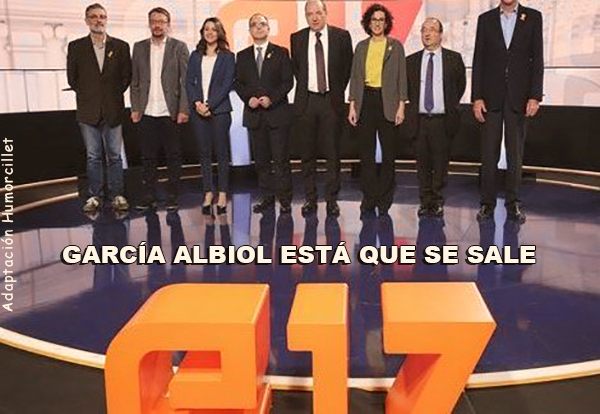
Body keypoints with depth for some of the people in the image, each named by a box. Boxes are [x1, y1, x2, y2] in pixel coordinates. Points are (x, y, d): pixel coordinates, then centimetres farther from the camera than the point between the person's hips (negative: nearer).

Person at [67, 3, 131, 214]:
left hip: (113, 110, 0)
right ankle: (95, 196, 14)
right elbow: (72, 78, 9)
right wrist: (87, 96, 6)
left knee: (115, 156, 4)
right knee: (93, 157, 7)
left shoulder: (120, 46, 4)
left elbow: (127, 76, 7)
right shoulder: (76, 47, 5)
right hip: (88, 111, 0)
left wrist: (114, 95, 4)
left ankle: (116, 195, 13)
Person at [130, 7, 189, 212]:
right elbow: (135, 81, 11)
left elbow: (186, 80, -2)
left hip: (170, 112, -3)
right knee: (148, 156, 8)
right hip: (146, 112, 3)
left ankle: (173, 196, 13)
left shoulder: (179, 47, 2)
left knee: (173, 156, 3)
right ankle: (149, 196, 17)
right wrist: (134, 108, 3)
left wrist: (183, 109, -9)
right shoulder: (139, 47, 11)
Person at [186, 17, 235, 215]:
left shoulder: (227, 57, 4)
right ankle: (208, 192, 12)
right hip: (198, 110, 3)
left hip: (219, 109, -3)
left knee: (221, 152, 0)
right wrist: (196, 102, -9)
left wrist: (209, 105, -13)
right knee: (204, 153, 5)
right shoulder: (195, 56, 14)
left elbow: (227, 84, -4)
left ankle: (222, 194, 6)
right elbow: (189, 82, 8)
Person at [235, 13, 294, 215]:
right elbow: (238, 83, 11)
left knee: (281, 159, -5)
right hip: (254, 114, 3)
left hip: (277, 113, -3)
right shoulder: (242, 56, 13)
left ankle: (285, 200, 2)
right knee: (261, 160, 7)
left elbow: (288, 81, -1)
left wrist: (272, 98, -14)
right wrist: (248, 98, -7)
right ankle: (267, 198, 15)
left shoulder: (281, 53, 5)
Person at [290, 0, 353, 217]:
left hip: (331, 101, -1)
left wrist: (338, 92, 5)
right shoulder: (297, 38, 5)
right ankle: (310, 198, 16)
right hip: (306, 101, 2)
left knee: (332, 152, 2)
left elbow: (347, 67, 8)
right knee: (308, 153, 6)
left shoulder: (341, 36, 0)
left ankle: (332, 199, 10)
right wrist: (304, 89, 10)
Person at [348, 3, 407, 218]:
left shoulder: (395, 46, 4)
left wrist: (401, 106, -7)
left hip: (387, 102, -2)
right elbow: (355, 77, 11)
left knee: (388, 152, 1)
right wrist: (352, 105, 3)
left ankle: (384, 198, 11)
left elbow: (401, 77, 1)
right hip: (366, 101, 2)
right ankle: (369, 197, 12)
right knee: (366, 152, 3)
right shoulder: (361, 46, 11)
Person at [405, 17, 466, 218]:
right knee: (423, 164, 6)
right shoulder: (411, 61, 7)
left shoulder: (454, 58, 3)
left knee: (441, 163, 3)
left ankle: (437, 202, 15)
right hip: (419, 120, 2)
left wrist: (450, 106, 13)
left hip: (443, 120, -1)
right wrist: (415, 105, 12)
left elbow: (461, 85, 13)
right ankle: (425, 202, 17)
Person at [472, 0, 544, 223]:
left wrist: (535, 96, -6)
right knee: (489, 153, 2)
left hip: (519, 97, 0)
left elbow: (537, 59, 2)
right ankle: (487, 203, 10)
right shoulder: (486, 19, 8)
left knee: (516, 153, 5)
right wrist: (476, 97, -3)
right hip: (491, 96, 0)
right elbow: (478, 60, 5)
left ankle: (513, 203, 14)